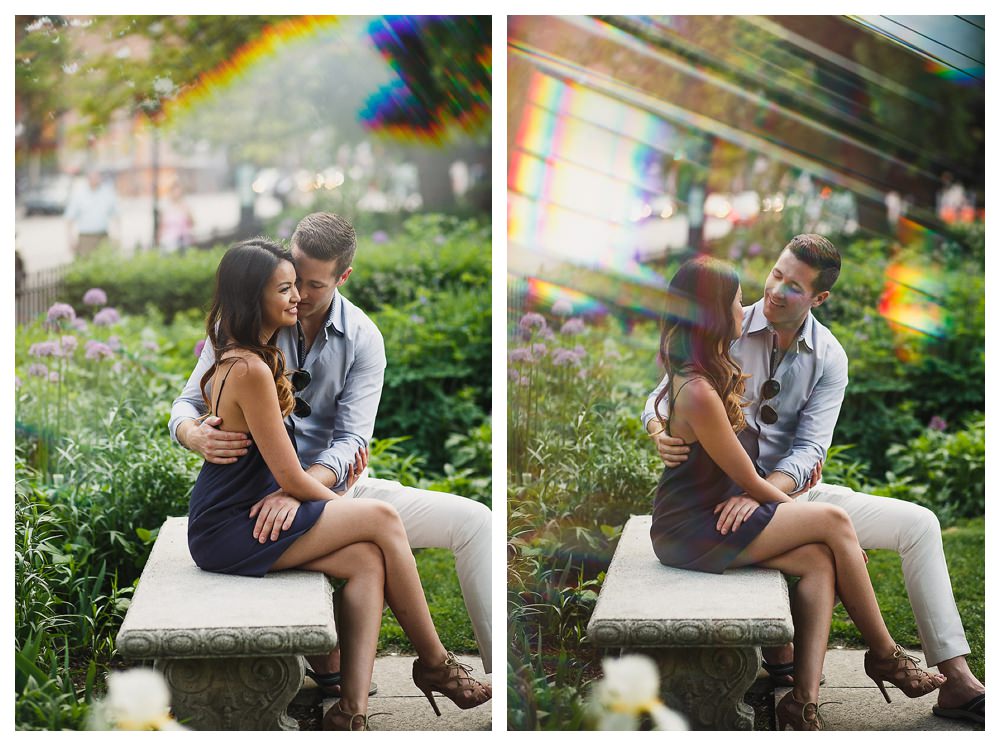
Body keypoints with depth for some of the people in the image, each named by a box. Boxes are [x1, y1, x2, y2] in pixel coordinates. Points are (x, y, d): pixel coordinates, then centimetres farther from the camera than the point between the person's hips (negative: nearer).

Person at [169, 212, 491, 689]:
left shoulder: (363, 339, -1)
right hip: (271, 494, -4)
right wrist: (196, 436, -28)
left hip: (339, 485, 4)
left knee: (473, 521, -8)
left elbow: (353, 441, -10)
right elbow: (188, 404, -1)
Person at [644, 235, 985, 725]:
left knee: (919, 523, -4)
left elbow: (809, 451, -11)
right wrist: (661, 435, -31)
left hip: (796, 488, 5)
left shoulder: (829, 358, -2)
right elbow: (662, 396, -6)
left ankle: (956, 681, -3)